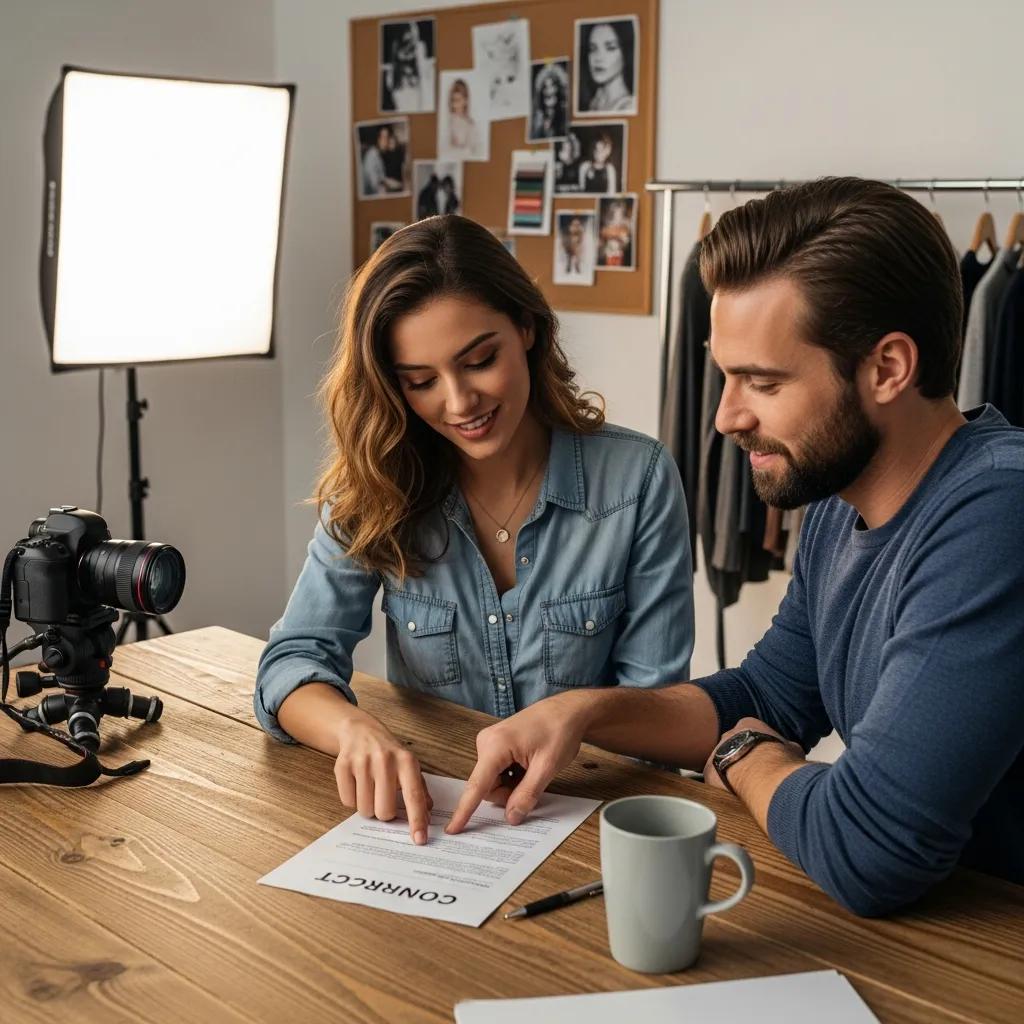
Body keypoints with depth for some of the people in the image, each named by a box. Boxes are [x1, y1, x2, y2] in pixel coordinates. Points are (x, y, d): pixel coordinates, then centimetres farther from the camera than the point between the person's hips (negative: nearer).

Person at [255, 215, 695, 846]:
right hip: (422, 810, 4)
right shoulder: (376, 491, -3)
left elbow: (652, 703, -4)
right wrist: (356, 728, -29)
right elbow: (296, 658, -8)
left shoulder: (638, 479, -8)